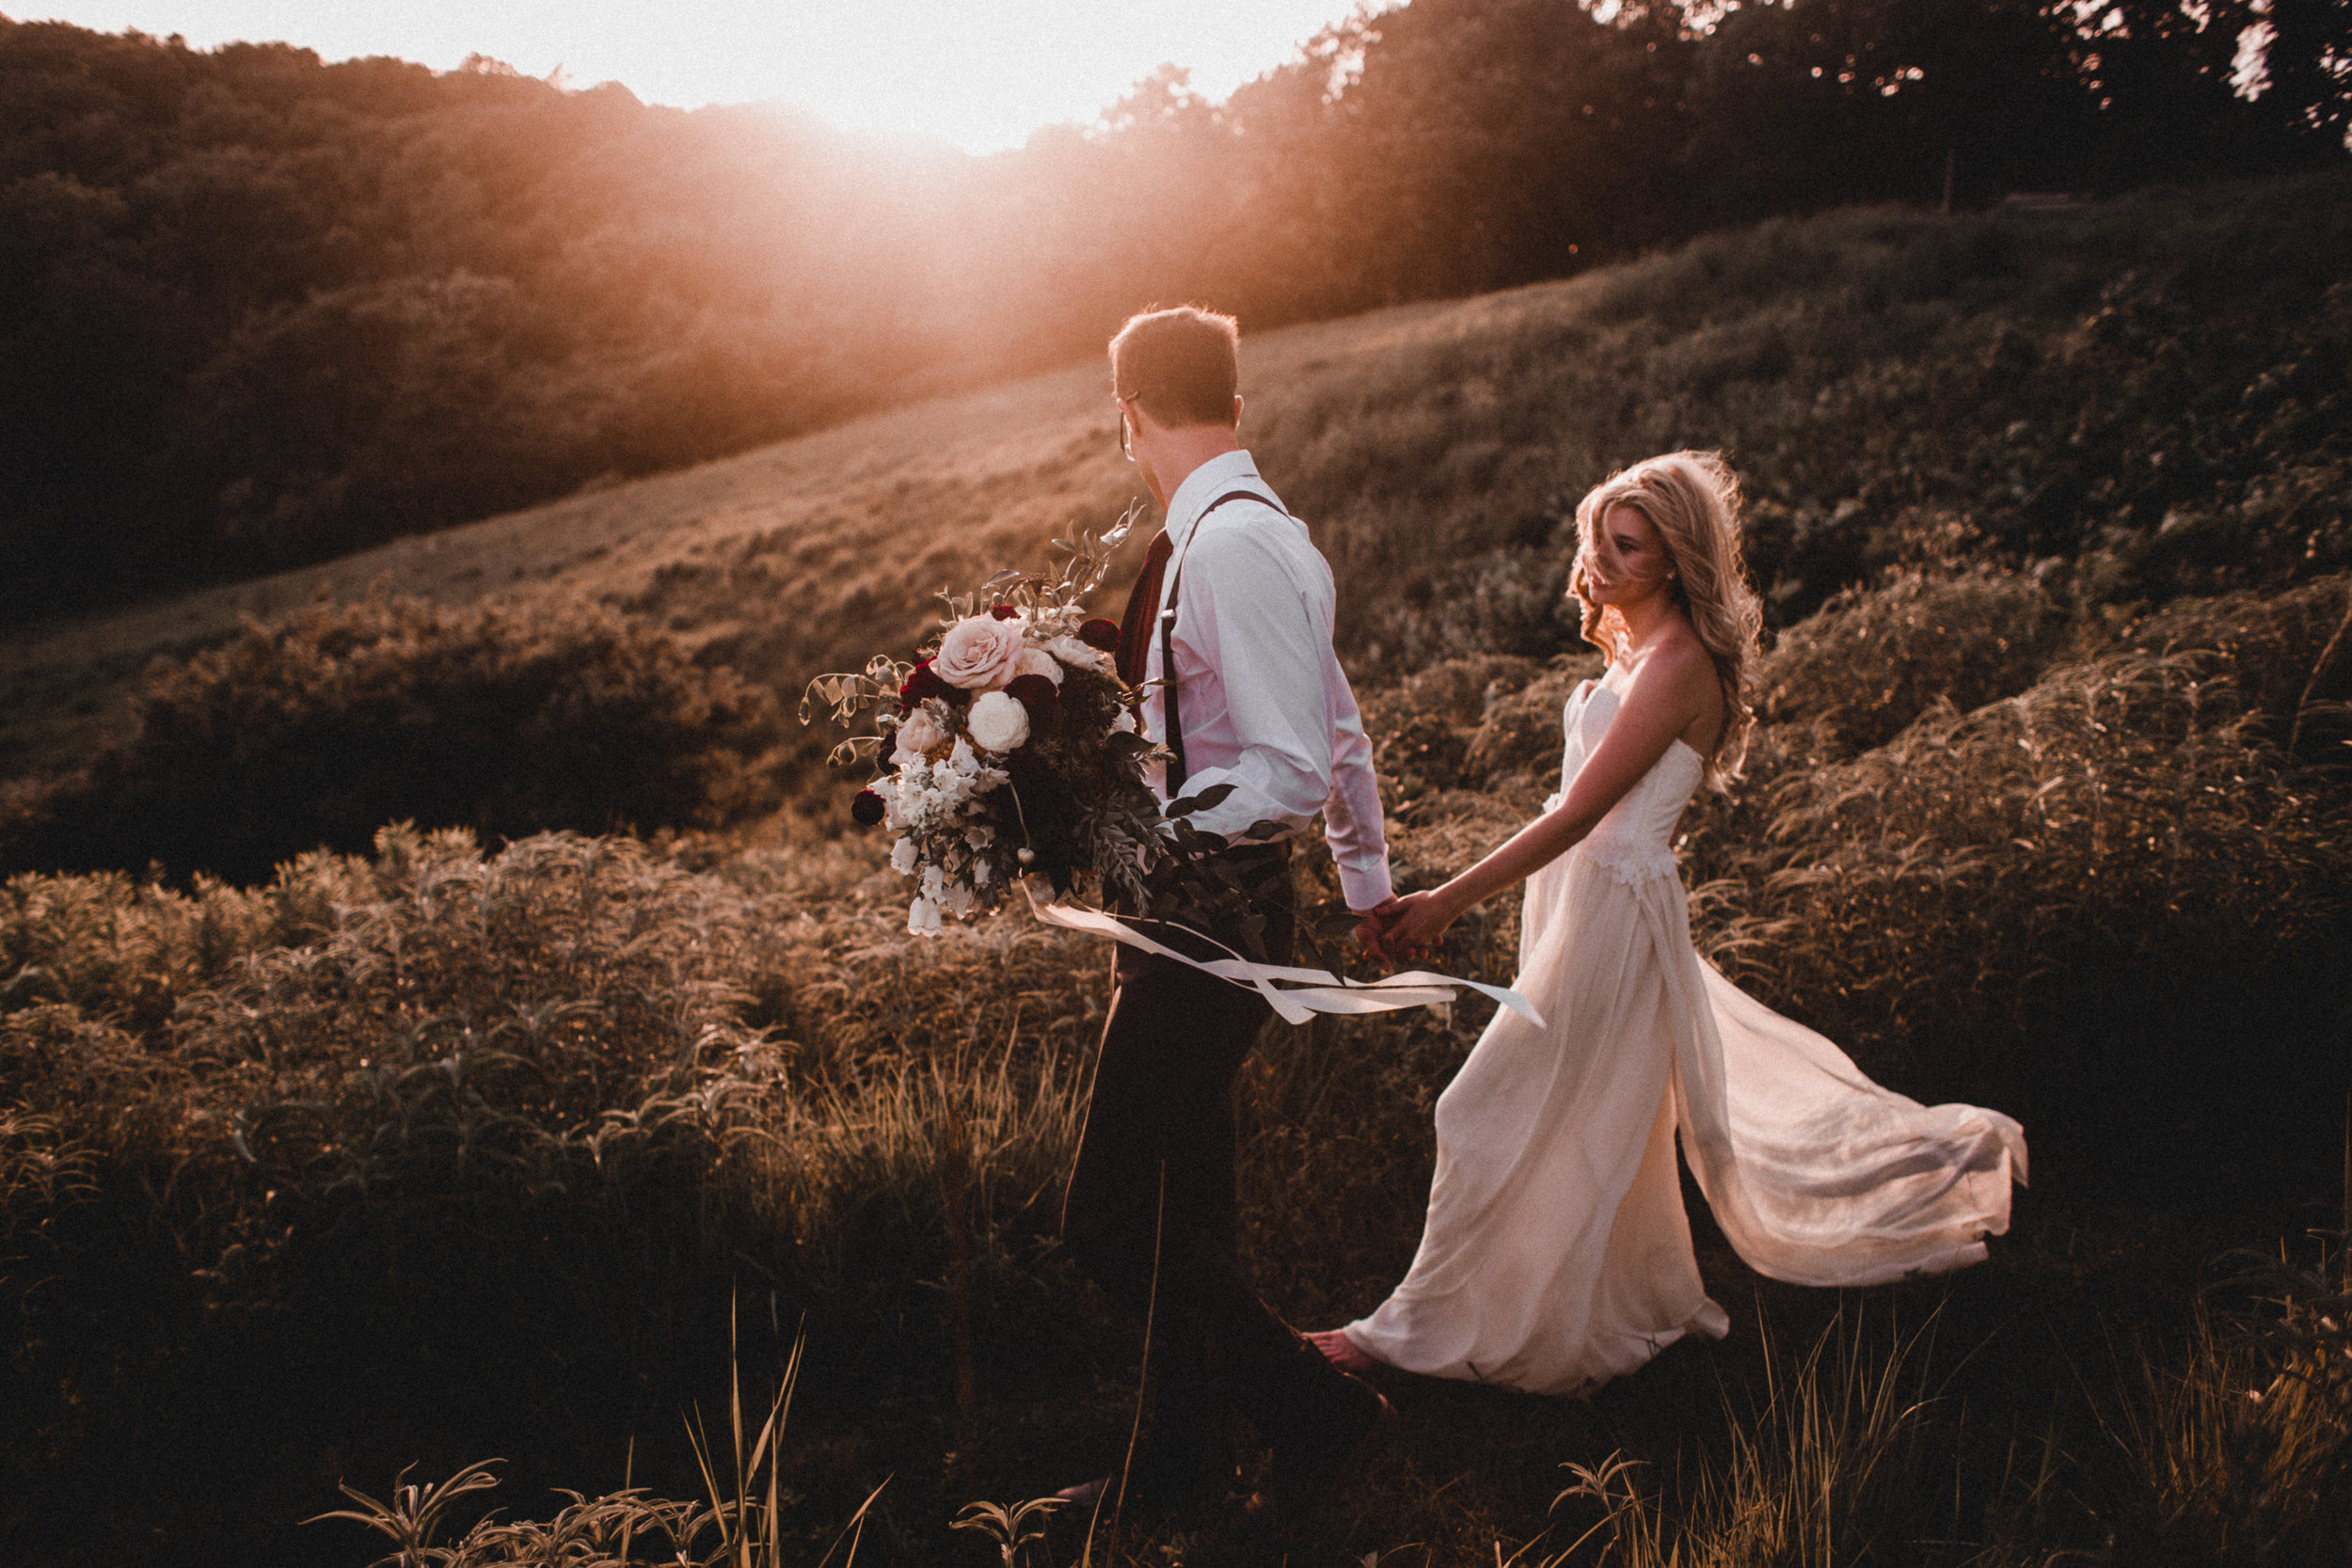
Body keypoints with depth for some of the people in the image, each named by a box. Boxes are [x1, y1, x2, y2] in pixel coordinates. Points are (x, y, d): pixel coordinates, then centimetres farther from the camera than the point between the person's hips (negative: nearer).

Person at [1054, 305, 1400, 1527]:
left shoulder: (1232, 546, -20)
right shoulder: (1253, 532, 11)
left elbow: (1292, 772, -25)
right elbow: (1335, 732, 20)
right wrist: (1368, 883, 30)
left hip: (1212, 914, -10)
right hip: (1203, 909, 10)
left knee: (1109, 1222, -3)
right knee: (1179, 1209, 18)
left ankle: (1315, 1409, 12)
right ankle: (1183, 1459, 33)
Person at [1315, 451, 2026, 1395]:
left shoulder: (1677, 661, -19)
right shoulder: (1636, 641, 10)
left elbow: (1577, 815, -25)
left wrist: (1447, 902, -27)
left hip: (1615, 903, -10)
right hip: (1584, 891, 10)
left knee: (1510, 1115, -1)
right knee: (1602, 1112, 20)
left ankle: (1441, 1327, 13)